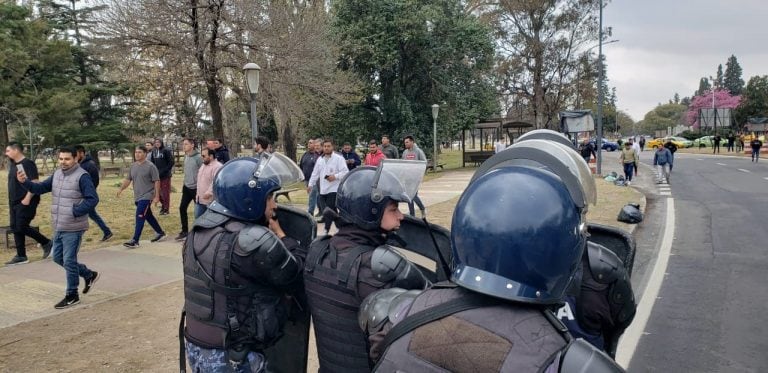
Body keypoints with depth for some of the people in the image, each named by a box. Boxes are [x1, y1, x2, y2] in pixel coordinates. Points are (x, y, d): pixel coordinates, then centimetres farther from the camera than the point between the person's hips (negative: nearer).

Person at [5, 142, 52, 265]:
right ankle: (21, 256, 15)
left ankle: (46, 243, 7)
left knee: (22, 227, -10)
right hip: (14, 203, 9)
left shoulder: (27, 164, -13)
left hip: (26, 202, -9)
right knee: (15, 228, 8)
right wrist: (11, 202, 18)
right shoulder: (12, 165, 14)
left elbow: (35, 183, -19)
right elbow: (13, 184, 21)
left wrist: (27, 198, -23)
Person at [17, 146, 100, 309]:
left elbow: (92, 199, -20)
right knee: (58, 258, 17)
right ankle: (89, 275, 32)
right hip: (58, 227, 9)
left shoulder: (82, 176, -15)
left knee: (69, 261, -1)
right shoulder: (57, 174, 10)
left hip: (73, 228, -9)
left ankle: (72, 296, 13)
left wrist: (75, 212, -23)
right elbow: (41, 188, 12)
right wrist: (25, 182, -6)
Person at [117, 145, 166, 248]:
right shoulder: (133, 166, 10)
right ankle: (160, 232, 33)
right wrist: (121, 189, -4)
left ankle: (135, 241, -12)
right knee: (148, 216, 17)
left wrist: (157, 196, -14)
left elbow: (156, 181, -11)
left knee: (140, 217, -13)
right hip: (137, 197, 7)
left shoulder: (150, 167, -10)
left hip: (146, 196, -7)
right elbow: (128, 179, 13)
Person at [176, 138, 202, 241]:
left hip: (196, 188, -7)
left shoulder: (198, 157, -17)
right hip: (187, 187, 8)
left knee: (198, 211, 3)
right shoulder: (185, 156, 7)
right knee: (182, 208, 9)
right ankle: (184, 231, 21)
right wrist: (185, 183, 15)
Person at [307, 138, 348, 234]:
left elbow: (345, 172, -11)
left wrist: (335, 176, -22)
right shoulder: (320, 159, 15)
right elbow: (315, 173, 21)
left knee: (329, 210, -10)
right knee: (332, 209, 12)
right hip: (323, 189, 6)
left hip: (334, 189, -6)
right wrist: (310, 184, 20)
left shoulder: (338, 158, -6)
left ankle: (326, 229, -5)